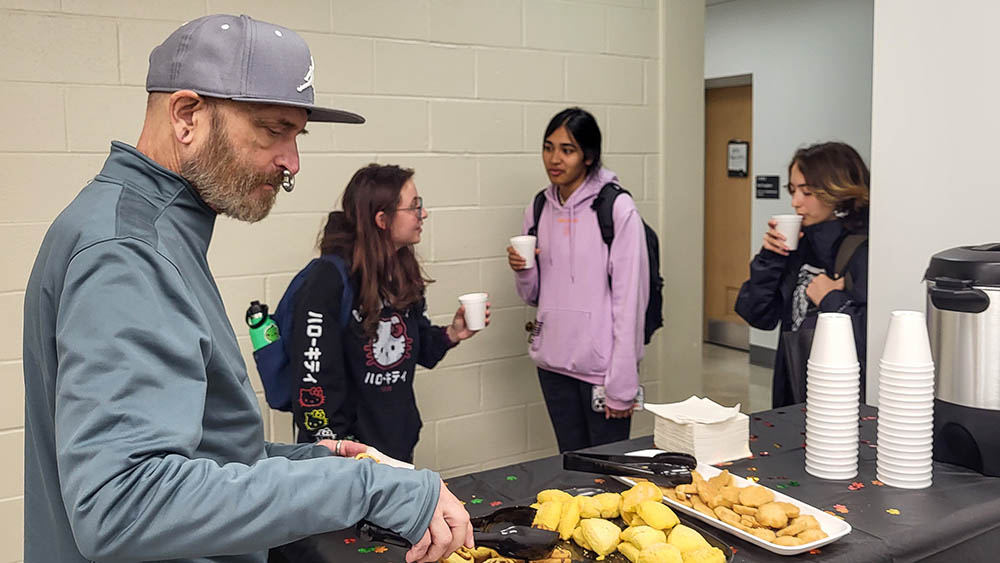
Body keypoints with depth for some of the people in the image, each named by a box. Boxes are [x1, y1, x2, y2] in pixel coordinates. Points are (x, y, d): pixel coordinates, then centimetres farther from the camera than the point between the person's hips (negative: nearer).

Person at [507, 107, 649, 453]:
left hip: (602, 363, -5)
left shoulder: (618, 209, -10)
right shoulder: (538, 210, 7)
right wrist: (522, 271, -8)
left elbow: (630, 299, -12)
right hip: (553, 361, 5)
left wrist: (622, 384, -14)